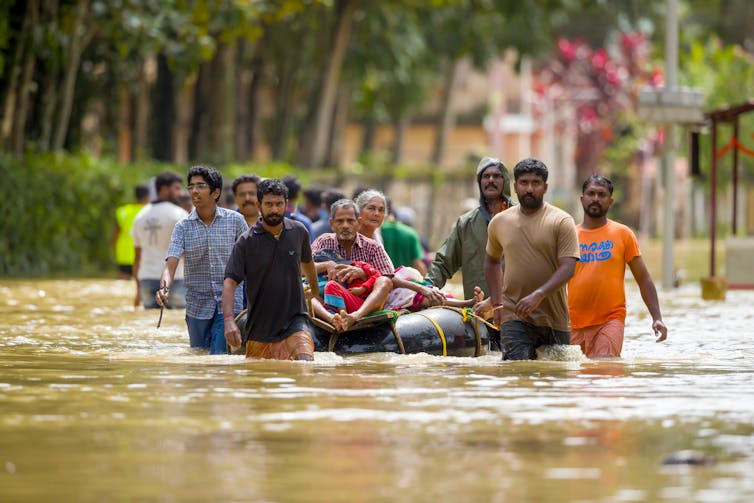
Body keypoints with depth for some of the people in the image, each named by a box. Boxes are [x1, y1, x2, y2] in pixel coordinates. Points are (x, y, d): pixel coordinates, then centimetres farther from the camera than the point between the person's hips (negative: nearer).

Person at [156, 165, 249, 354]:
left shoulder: (235, 220, -3)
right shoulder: (183, 227, -1)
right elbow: (171, 264, -12)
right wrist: (164, 288, -33)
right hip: (198, 304, 2)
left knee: (220, 355, -14)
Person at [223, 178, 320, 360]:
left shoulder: (299, 232, 2)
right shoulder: (246, 242, -8)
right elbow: (230, 282, -14)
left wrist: (315, 289, 40)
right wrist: (229, 320, -28)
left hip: (295, 320, 0)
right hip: (259, 328, 0)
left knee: (305, 364, -24)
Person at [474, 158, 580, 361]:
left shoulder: (562, 222, -2)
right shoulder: (499, 222, 10)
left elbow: (568, 268, -11)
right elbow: (492, 261, 26)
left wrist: (538, 295, -25)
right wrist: (497, 302, 15)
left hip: (554, 319, -1)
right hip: (514, 316, 1)